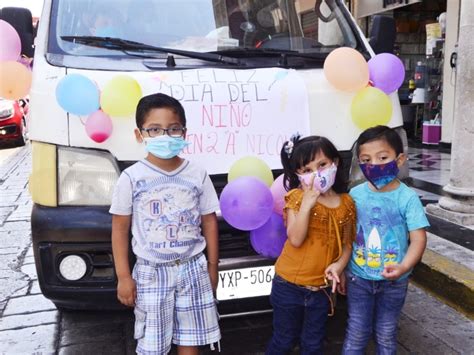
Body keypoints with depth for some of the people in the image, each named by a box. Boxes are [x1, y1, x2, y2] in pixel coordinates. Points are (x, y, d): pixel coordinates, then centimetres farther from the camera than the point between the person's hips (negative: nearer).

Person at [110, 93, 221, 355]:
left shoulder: (197, 175, -2)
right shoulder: (132, 178, -8)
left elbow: (209, 222, 5)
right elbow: (120, 228, -3)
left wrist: (212, 267, 6)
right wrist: (123, 276, -5)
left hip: (192, 268, 2)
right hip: (151, 272, -2)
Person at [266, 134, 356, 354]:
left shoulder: (346, 204, -2)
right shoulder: (297, 198, -13)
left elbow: (347, 243, 5)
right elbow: (296, 240, -23)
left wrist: (339, 264, -15)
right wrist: (307, 203, -29)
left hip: (321, 288, 3)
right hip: (289, 285, -3)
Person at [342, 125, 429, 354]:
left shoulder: (407, 198, -15)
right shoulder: (355, 195, -7)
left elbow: (418, 238, -17)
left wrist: (404, 267, -34)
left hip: (393, 282, -1)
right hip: (358, 278, 1)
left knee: (386, 335, 16)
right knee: (357, 333, 11)